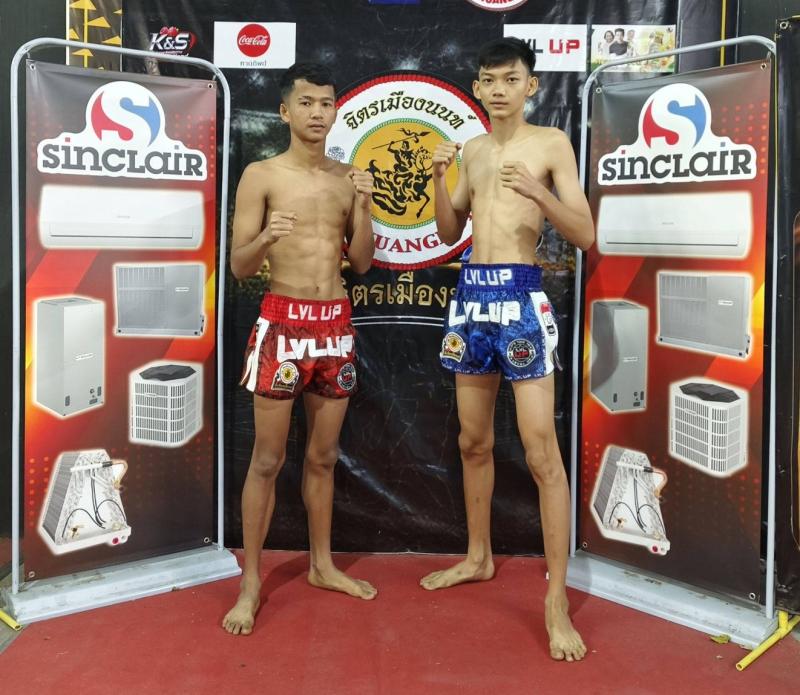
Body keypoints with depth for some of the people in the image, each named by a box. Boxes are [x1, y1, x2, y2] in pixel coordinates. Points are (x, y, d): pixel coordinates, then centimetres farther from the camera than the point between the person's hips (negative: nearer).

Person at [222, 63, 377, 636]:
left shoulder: (348, 178, 9)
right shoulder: (261, 175, -4)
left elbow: (363, 262, 7)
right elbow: (238, 266, -6)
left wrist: (363, 207, -8)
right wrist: (266, 238, -26)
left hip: (336, 324, 4)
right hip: (283, 321, -4)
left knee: (324, 455, 13)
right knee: (268, 458, 0)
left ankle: (322, 565, 28)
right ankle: (251, 583, 11)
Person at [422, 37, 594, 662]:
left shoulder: (552, 143, -1)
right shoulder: (473, 149, 15)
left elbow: (585, 235, -6)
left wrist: (538, 193, -23)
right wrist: (440, 177, 0)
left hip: (522, 295, -6)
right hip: (471, 293, 6)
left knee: (541, 451, -9)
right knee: (474, 442, 14)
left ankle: (557, 600, -3)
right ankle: (479, 557, 30)